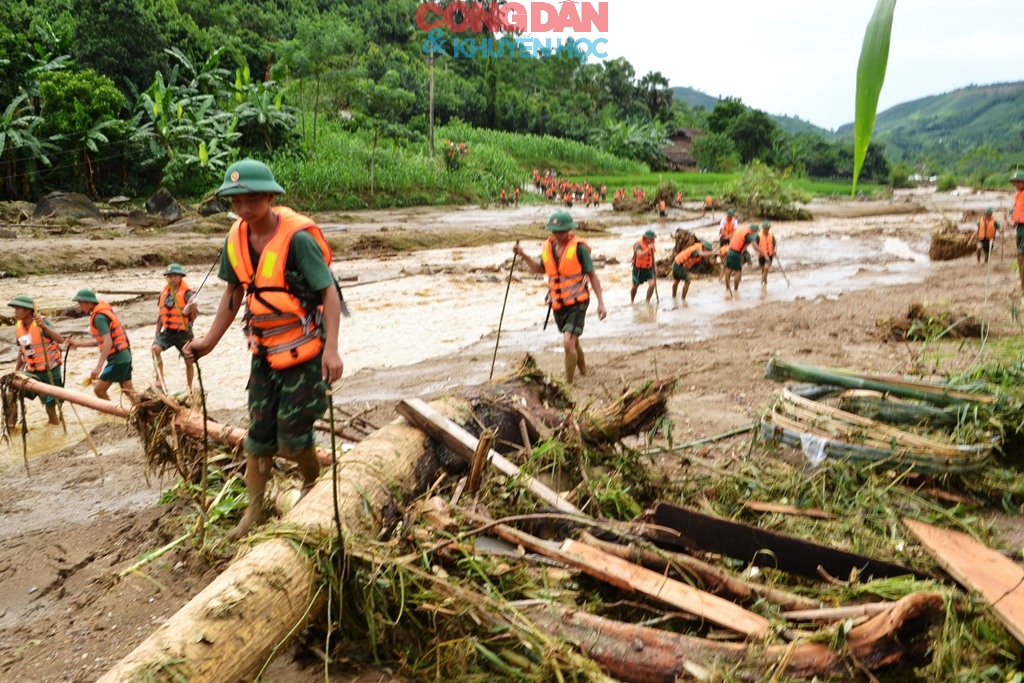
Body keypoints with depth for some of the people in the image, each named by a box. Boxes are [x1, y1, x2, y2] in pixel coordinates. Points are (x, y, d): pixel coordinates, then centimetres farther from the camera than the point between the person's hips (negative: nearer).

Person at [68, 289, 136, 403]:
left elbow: (108, 342, -25)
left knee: (98, 389, -4)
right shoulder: (101, 313, 15)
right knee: (128, 391, 11)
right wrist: (78, 344, 20)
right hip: (125, 355, 10)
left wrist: (98, 367, -29)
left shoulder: (99, 317, -15)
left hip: (117, 358, -10)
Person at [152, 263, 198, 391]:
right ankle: (160, 383, -16)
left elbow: (194, 317, -9)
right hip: (168, 331, 4)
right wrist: (156, 335, 18)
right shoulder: (164, 293, 7)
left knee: (189, 361, 5)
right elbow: (161, 315, 16)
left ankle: (189, 389, 21)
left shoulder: (187, 293, -8)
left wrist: (192, 308, -31)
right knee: (155, 349, -21)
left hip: (183, 332, -4)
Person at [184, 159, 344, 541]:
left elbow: (329, 292, -22)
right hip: (264, 350, 6)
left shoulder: (297, 237, -21)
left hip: (303, 351, -6)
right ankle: (254, 513, 26)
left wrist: (331, 348, -31)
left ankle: (313, 482, 32)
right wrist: (209, 341, 13)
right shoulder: (236, 238, 0)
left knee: (291, 436, 1)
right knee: (258, 436, 11)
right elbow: (234, 292, 13)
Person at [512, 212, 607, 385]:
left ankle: (568, 382, -3)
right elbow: (540, 269, 19)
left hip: (577, 303, -6)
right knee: (573, 341, 23)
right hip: (558, 305, 6)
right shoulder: (548, 247, 2)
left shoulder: (578, 247, -14)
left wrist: (601, 302, -12)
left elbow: (592, 275, -9)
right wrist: (524, 256, 4)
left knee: (568, 343, -18)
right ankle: (583, 369, 46)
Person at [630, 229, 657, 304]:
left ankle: (647, 301, 3)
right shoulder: (639, 244, -19)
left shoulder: (651, 244, 2)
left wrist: (655, 268, 14)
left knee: (652, 284, -15)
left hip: (649, 268, 5)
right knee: (635, 286, 12)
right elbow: (640, 255, -36)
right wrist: (648, 248, -43)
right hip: (639, 269, -4)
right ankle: (632, 301, 38)